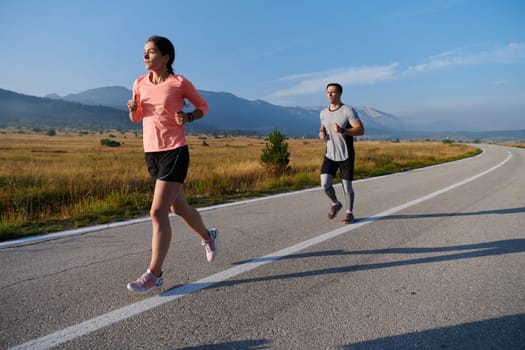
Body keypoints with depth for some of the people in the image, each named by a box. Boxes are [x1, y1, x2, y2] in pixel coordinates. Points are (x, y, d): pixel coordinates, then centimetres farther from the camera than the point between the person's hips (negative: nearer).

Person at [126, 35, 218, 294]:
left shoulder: (180, 83, -6)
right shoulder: (140, 83, 8)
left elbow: (203, 107, 6)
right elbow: (136, 119, 18)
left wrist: (188, 118, -14)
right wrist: (132, 108, -5)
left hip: (174, 152, -6)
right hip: (151, 154, 6)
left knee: (158, 212, -12)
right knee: (179, 208, 17)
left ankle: (154, 274, 1)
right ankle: (207, 236, 44)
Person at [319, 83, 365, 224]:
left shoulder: (349, 111, -12)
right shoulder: (324, 113, 5)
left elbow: (361, 130, -18)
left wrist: (342, 130, -32)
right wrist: (321, 134, -3)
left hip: (346, 156, -4)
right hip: (330, 155, 4)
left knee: (347, 187, 2)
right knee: (325, 184, -11)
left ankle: (350, 213, 25)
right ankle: (336, 204, 19)